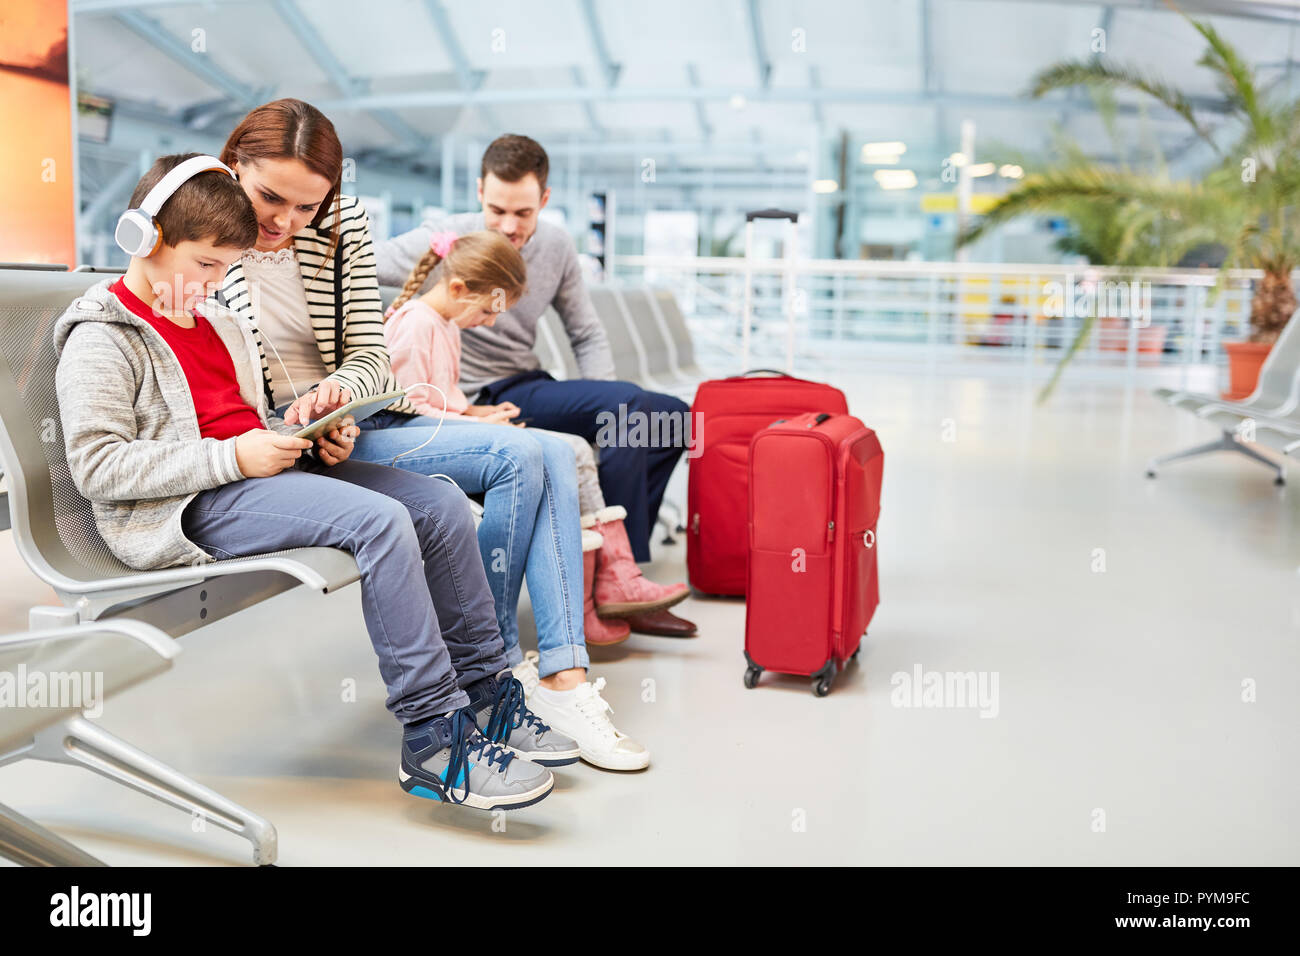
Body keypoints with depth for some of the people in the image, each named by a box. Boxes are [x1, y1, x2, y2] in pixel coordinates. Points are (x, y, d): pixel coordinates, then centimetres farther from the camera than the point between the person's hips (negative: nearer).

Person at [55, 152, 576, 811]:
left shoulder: (219, 323, 23)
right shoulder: (99, 341, -5)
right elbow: (97, 466, -15)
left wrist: (309, 438, 8)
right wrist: (233, 456, -21)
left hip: (257, 475, 9)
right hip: (190, 509, -9)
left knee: (440, 504, -6)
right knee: (380, 521, -30)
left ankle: (484, 689, 3)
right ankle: (433, 738, -25)